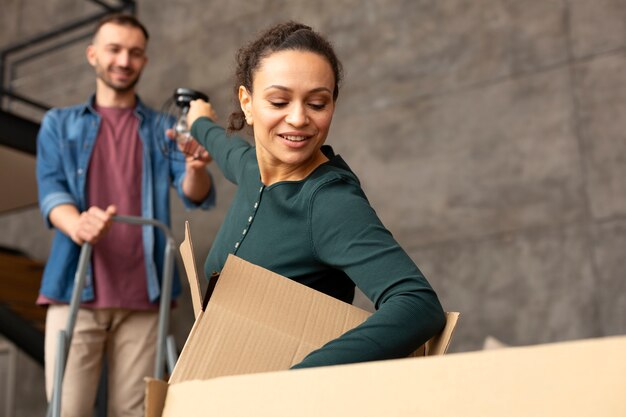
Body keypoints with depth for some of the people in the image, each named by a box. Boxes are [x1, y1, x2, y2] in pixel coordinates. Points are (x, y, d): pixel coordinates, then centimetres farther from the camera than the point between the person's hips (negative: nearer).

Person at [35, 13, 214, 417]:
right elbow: (51, 190, -1)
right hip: (76, 290, 0)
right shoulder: (60, 123, 13)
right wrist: (76, 224, -25)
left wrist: (197, 168, -26)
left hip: (142, 295, 1)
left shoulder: (164, 128, 12)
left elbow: (197, 196, -1)